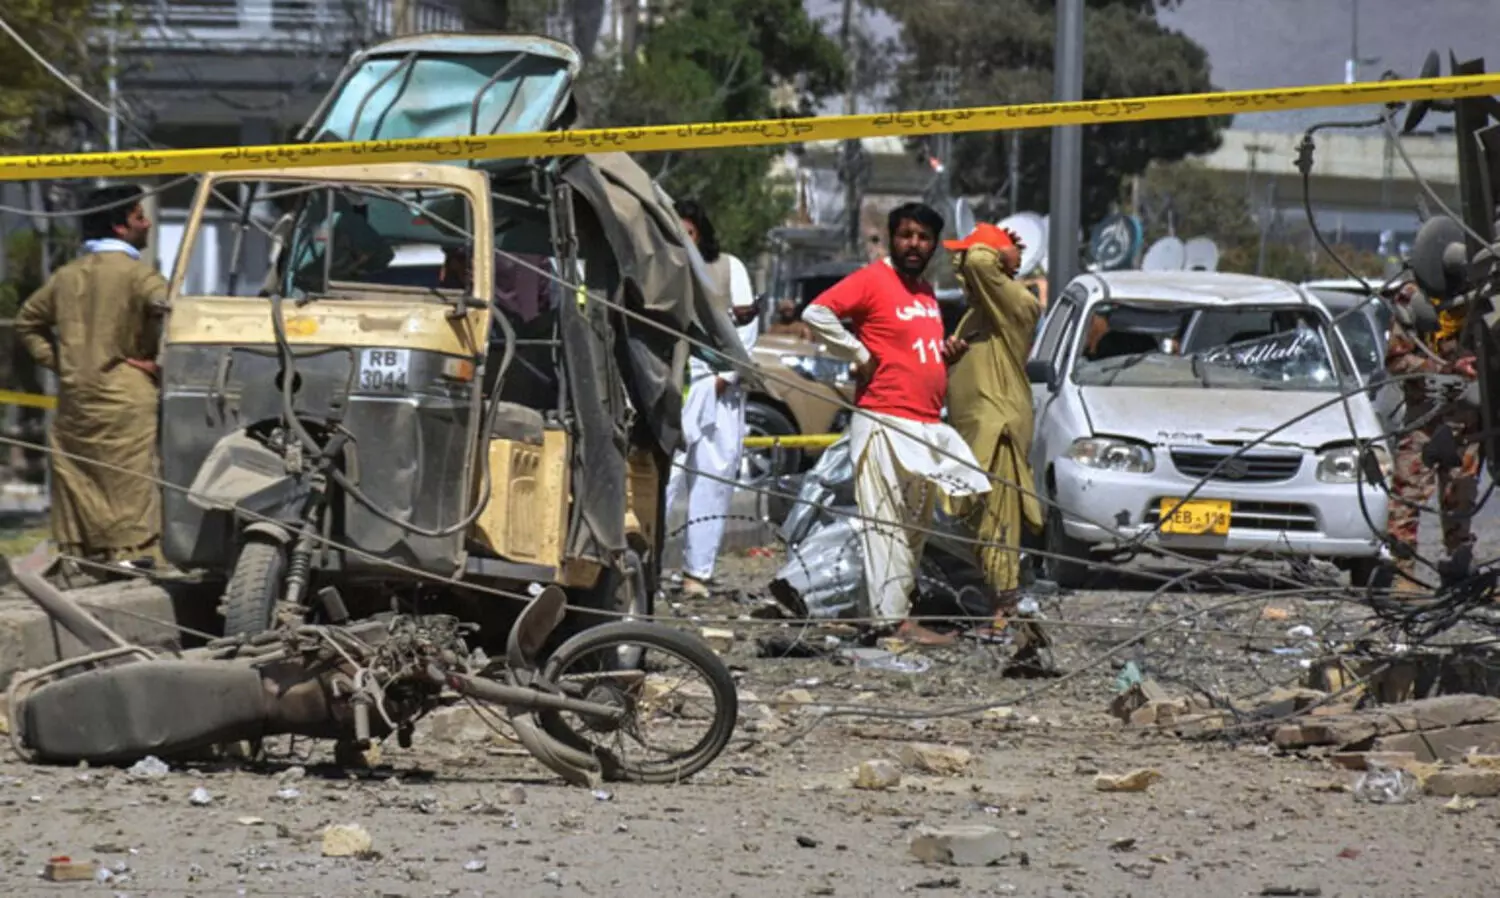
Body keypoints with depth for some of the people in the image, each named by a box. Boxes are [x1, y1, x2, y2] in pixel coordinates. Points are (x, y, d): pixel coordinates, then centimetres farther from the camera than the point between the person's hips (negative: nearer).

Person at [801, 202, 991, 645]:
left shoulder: (926, 291, 18)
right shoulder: (873, 280, -8)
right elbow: (816, 313, -19)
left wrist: (945, 352, 11)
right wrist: (860, 354, -15)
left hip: (927, 425, 9)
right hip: (885, 422, -9)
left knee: (914, 528, 13)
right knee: (887, 523, -10)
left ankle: (902, 609, 19)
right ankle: (894, 619, -14)